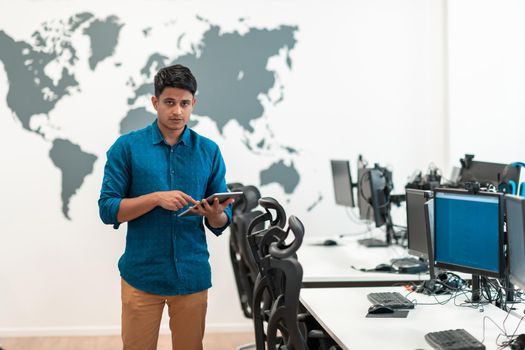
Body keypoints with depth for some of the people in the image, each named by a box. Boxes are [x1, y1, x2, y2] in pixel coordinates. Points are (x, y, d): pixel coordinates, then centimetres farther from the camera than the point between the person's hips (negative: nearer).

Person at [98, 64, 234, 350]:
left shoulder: (209, 151, 3)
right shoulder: (127, 146, -3)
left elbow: (221, 223, 5)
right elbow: (108, 210, -7)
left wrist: (215, 214, -18)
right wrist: (157, 198, -20)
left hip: (192, 275, 2)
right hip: (142, 274, -2)